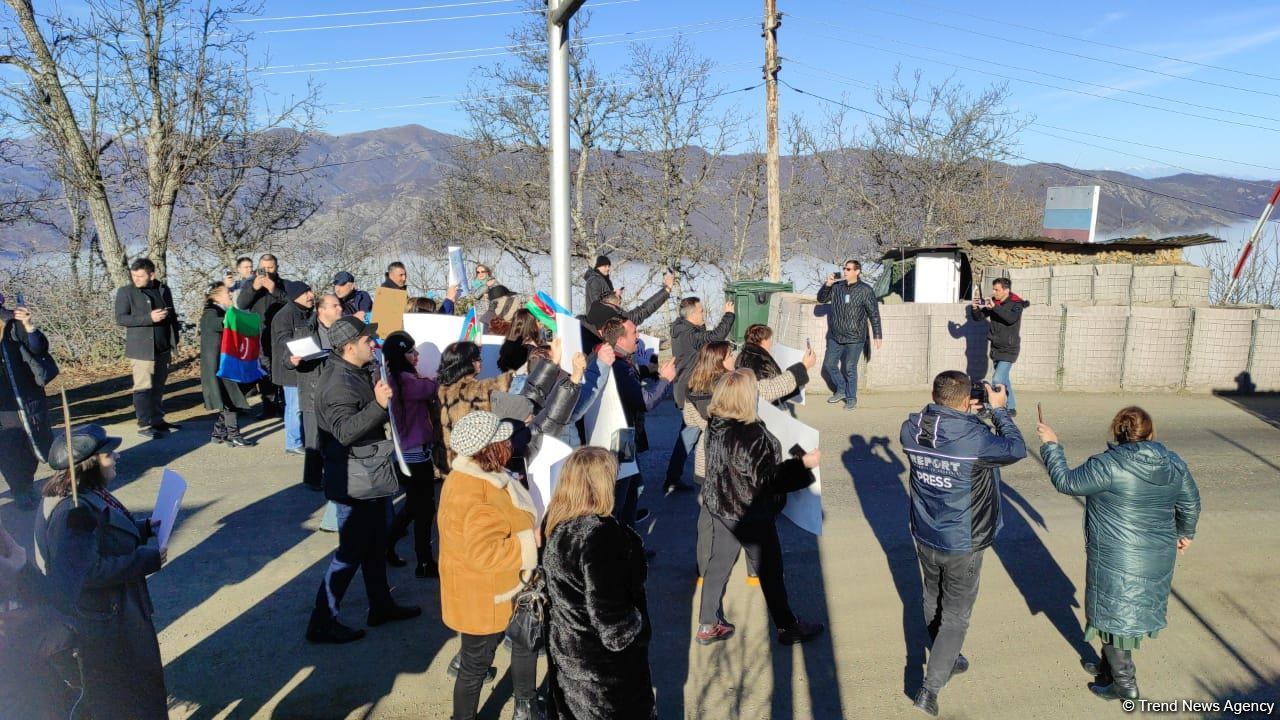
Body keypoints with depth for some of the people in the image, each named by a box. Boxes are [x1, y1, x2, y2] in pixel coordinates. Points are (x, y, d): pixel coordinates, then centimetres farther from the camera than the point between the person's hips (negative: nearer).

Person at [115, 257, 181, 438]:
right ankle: (145, 425, 0)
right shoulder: (125, 292, -4)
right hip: (141, 348, -5)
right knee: (144, 387, -4)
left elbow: (172, 315, 15)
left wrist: (175, 340, 8)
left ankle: (158, 421, 20)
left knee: (158, 387, 12)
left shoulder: (163, 289, 9)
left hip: (163, 348, 5)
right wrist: (149, 318, -20)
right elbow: (120, 318, -10)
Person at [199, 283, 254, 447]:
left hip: (224, 363, 10)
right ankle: (233, 436, -6)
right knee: (230, 399, -9)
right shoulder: (210, 314, -13)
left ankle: (219, 433, 19)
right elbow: (225, 324, -33)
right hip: (217, 364, -10)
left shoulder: (221, 312, 18)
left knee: (224, 400, 12)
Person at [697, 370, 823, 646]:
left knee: (720, 562, 19)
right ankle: (788, 628, 32)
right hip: (749, 514, -7)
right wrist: (803, 463, -19)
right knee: (770, 570, 12)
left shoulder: (717, 425, -5)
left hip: (721, 507, 7)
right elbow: (767, 478, -25)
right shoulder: (750, 434, -31)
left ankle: (708, 625, 31)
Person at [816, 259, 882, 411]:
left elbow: (874, 314, -4)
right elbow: (821, 299, 5)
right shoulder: (837, 286, 2)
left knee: (850, 369, 0)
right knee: (829, 365, 10)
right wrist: (827, 285, -12)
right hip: (835, 337, 5)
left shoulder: (865, 290, -7)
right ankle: (841, 390, 30)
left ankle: (851, 398, 17)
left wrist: (877, 335, -4)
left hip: (854, 338, -5)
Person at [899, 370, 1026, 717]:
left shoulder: (910, 430, -14)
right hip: (962, 545, -5)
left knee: (934, 603, 26)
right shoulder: (975, 439, -29)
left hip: (925, 538, 5)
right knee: (955, 617, 12)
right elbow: (1016, 449, -10)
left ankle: (947, 660, 49)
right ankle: (930, 688, 12)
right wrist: (999, 409, -1)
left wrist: (965, 416, 5)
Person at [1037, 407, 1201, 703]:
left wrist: (1051, 445, -1)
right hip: (1158, 558, 7)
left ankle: (1125, 684, 22)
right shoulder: (1174, 464, -1)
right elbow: (1191, 504, 10)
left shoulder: (1107, 465, -21)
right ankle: (1109, 667, 39)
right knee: (1130, 613, 22)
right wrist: (1185, 533, 28)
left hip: (1117, 562, -7)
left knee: (1114, 617, 11)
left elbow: (1066, 482, -11)